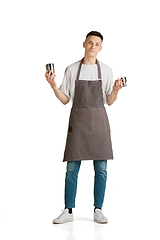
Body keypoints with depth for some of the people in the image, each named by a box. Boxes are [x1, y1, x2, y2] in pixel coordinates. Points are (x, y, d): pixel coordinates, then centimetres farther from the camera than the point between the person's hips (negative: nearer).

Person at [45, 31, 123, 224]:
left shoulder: (106, 70, 7)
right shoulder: (72, 70, 7)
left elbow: (109, 101, 7)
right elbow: (65, 100, 7)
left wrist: (116, 89, -13)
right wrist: (53, 85, -9)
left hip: (99, 121, 1)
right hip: (77, 121, 0)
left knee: (101, 168, 1)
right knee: (72, 168, -1)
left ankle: (98, 210, 12)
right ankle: (68, 211, 8)